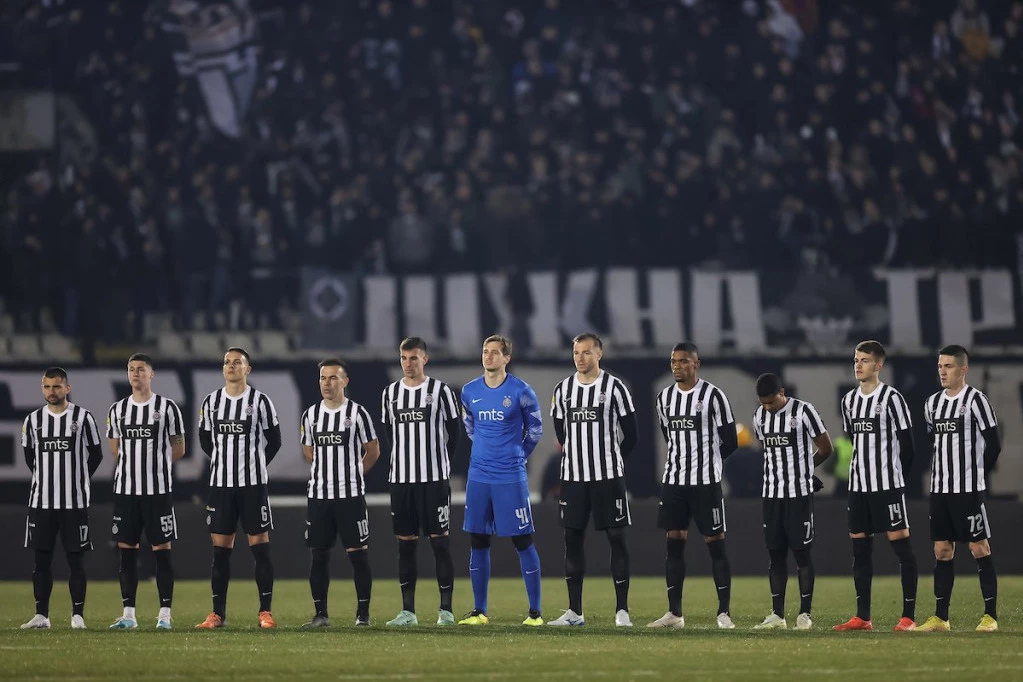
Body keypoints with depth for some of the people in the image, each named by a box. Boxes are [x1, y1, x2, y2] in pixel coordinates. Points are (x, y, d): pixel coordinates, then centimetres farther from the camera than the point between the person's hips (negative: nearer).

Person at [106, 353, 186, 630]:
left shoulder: (167, 407, 0)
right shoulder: (117, 410, 10)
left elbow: (179, 449, 3)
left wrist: (154, 463, 4)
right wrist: (135, 466, 9)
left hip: (158, 490, -4)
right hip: (125, 489, 4)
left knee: (161, 550, -3)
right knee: (126, 550, 4)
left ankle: (165, 614, -1)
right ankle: (128, 614, 8)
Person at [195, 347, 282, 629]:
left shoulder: (261, 401, -3)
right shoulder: (211, 402, 8)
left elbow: (274, 441, 5)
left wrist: (254, 465, 8)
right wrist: (225, 462, 13)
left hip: (253, 484, -3)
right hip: (220, 483, 3)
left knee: (260, 546, -3)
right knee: (220, 548, 4)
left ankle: (265, 612, -2)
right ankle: (218, 613, 8)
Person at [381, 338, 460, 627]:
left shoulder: (441, 391, -2)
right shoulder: (390, 393, 10)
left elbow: (454, 430, 3)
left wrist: (442, 464, 4)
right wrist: (399, 465, 12)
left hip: (435, 480, -4)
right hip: (401, 479, 4)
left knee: (440, 541, -4)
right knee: (405, 543, 5)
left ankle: (446, 609, -1)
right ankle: (408, 610, 9)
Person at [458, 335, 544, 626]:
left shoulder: (520, 391, -6)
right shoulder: (470, 391, 6)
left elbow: (535, 429, 6)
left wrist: (517, 456, 9)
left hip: (511, 478, -4)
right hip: (479, 477, 4)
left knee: (523, 542, -3)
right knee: (477, 542, 5)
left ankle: (535, 611, 1)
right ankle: (479, 611, 12)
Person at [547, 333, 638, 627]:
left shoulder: (614, 387, -4)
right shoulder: (563, 390, 8)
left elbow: (630, 434, 2)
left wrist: (612, 461, 9)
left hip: (609, 476, -4)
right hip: (573, 476, 4)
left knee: (616, 538, -3)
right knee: (572, 539, 3)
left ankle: (622, 610, -1)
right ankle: (574, 611, 8)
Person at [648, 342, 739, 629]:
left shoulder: (713, 396, -7)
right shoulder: (664, 398, 10)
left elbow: (730, 441, -2)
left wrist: (706, 463, 7)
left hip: (706, 483, -5)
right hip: (673, 481, 5)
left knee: (715, 544, -3)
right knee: (673, 544, 4)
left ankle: (724, 613, -1)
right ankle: (674, 613, 8)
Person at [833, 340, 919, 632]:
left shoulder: (891, 398, -8)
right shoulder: (849, 400, 12)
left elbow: (906, 444, -5)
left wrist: (898, 478, 1)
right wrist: (864, 470, 15)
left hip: (888, 484, -7)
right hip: (858, 484, 7)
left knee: (900, 542, -7)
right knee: (859, 546, 7)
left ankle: (909, 616, -7)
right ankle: (862, 616, 12)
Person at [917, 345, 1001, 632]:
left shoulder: (975, 400, -8)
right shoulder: (933, 403, 12)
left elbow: (993, 444, -6)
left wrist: (977, 475, 0)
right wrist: (939, 474, 13)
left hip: (969, 489, -7)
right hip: (939, 488, 7)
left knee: (979, 548, -4)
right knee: (942, 550, 7)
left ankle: (991, 615, -1)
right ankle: (940, 618, 10)